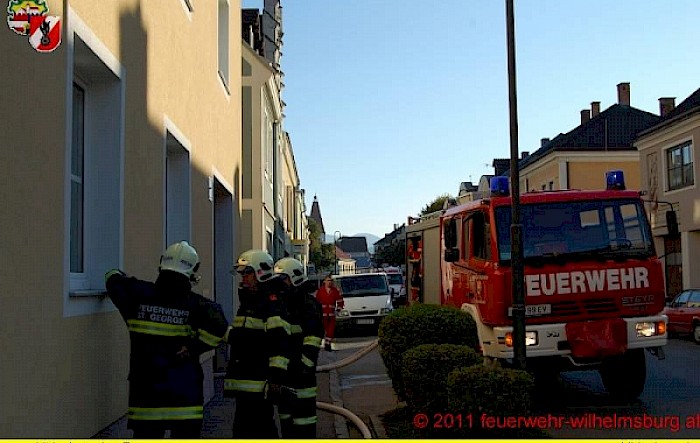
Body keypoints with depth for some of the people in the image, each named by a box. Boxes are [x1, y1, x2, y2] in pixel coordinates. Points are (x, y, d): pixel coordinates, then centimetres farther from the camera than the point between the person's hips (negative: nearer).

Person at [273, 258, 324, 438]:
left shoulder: (308, 303, -9)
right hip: (283, 369, 8)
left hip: (301, 370, -8)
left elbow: (313, 338, -17)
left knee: (303, 412, -4)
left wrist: (305, 363, -21)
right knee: (285, 415, 15)